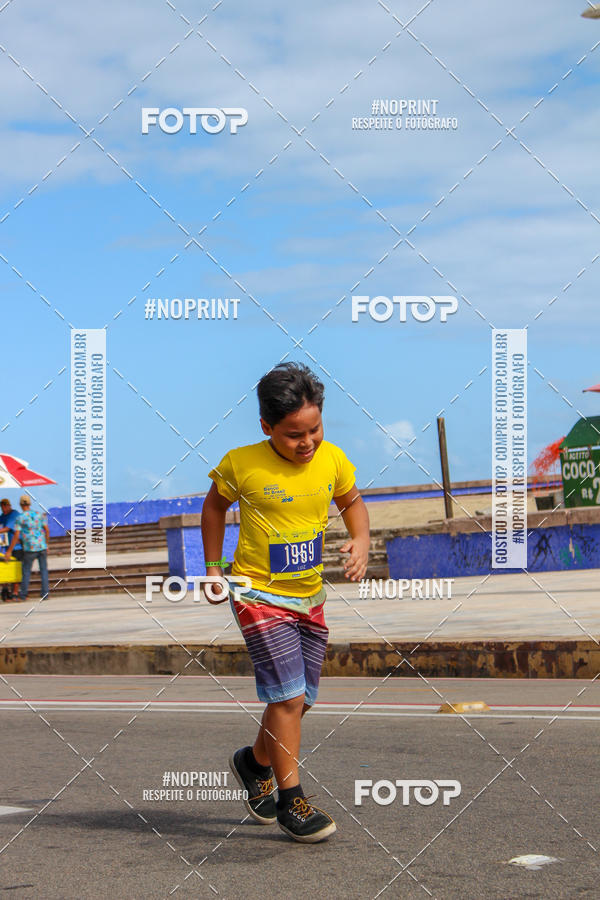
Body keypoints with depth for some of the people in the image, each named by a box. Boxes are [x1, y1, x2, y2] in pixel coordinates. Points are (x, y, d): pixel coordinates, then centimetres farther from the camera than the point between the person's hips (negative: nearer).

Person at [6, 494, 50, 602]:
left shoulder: (20, 518, -7)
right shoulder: (39, 514, 4)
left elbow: (16, 536, -9)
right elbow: (47, 530, 7)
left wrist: (9, 551, -3)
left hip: (30, 549, -3)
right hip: (42, 547, 3)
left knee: (26, 571, 7)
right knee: (44, 570, 8)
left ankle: (23, 596, 8)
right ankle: (45, 594, 7)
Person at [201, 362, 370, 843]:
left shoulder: (332, 459, -4)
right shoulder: (241, 464, -14)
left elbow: (352, 501, 16)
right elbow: (215, 506, 5)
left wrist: (361, 539, -3)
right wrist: (213, 567, 4)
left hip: (310, 596, 5)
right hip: (260, 595, -5)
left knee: (301, 698, 12)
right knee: (287, 696, -12)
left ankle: (255, 762, 38)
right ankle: (290, 799, 1)